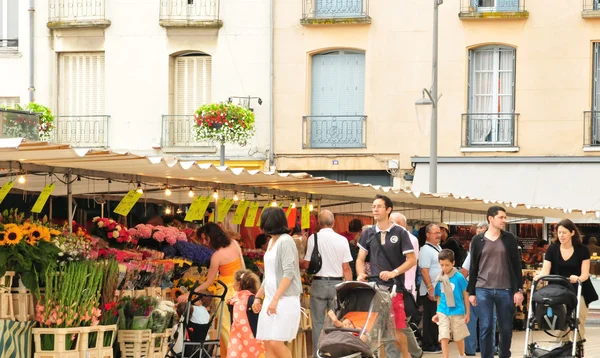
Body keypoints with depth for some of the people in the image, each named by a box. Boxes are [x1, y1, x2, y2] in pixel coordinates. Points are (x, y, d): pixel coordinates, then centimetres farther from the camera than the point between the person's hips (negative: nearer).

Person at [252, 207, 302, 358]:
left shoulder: (285, 241, -11)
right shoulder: (271, 242, 15)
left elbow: (289, 273, -18)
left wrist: (275, 299, -23)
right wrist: (258, 296, 20)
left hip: (285, 300, -9)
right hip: (270, 300, 9)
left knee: (276, 343, -16)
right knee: (267, 344, 3)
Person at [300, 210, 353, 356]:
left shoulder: (313, 238, -6)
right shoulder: (342, 240, -2)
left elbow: (307, 264, -4)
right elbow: (346, 268, -1)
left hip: (319, 283, -1)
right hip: (337, 283, 1)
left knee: (318, 322, 5)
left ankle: (318, 354, 4)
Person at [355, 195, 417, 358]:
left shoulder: (400, 233, 2)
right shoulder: (368, 234, 11)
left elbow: (412, 260, -1)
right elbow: (360, 259, 15)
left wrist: (393, 273, -13)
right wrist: (361, 274, -5)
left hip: (394, 287, -3)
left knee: (397, 329, -5)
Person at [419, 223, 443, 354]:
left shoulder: (438, 248, 15)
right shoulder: (426, 250, -14)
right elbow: (424, 271, -20)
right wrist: (430, 288, -23)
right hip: (430, 292, -9)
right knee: (430, 319, -3)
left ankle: (435, 342, 21)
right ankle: (428, 345, 3)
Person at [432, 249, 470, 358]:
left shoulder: (458, 277, -8)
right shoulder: (439, 279, 3)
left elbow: (465, 294, -1)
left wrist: (467, 312, 2)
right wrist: (438, 313, 15)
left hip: (457, 312, -2)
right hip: (443, 312, 2)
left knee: (458, 338, 13)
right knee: (444, 338, -7)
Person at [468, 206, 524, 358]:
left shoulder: (509, 239, 5)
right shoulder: (477, 240, 4)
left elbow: (516, 265, 4)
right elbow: (473, 268, 8)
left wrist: (518, 289, -2)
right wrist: (471, 292, 4)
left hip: (505, 290, 1)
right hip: (483, 290, -1)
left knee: (506, 328, 6)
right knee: (485, 328, -3)